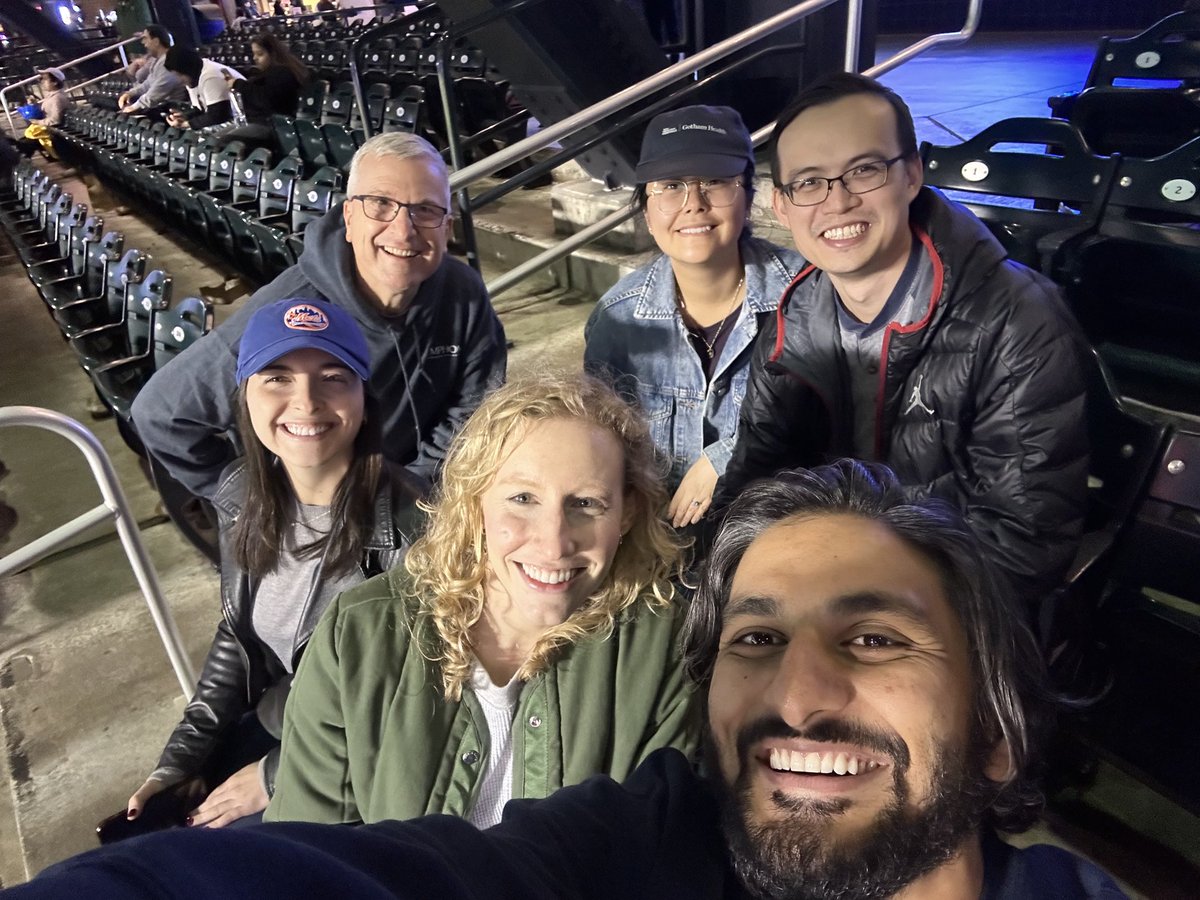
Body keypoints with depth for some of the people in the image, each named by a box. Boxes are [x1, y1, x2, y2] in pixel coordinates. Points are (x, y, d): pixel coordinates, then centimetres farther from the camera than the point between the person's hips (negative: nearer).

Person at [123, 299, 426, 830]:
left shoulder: (409, 523, -28)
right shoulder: (241, 495, -8)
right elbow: (236, 633, 8)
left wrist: (274, 776, -13)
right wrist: (180, 759, 3)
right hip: (267, 731, 6)